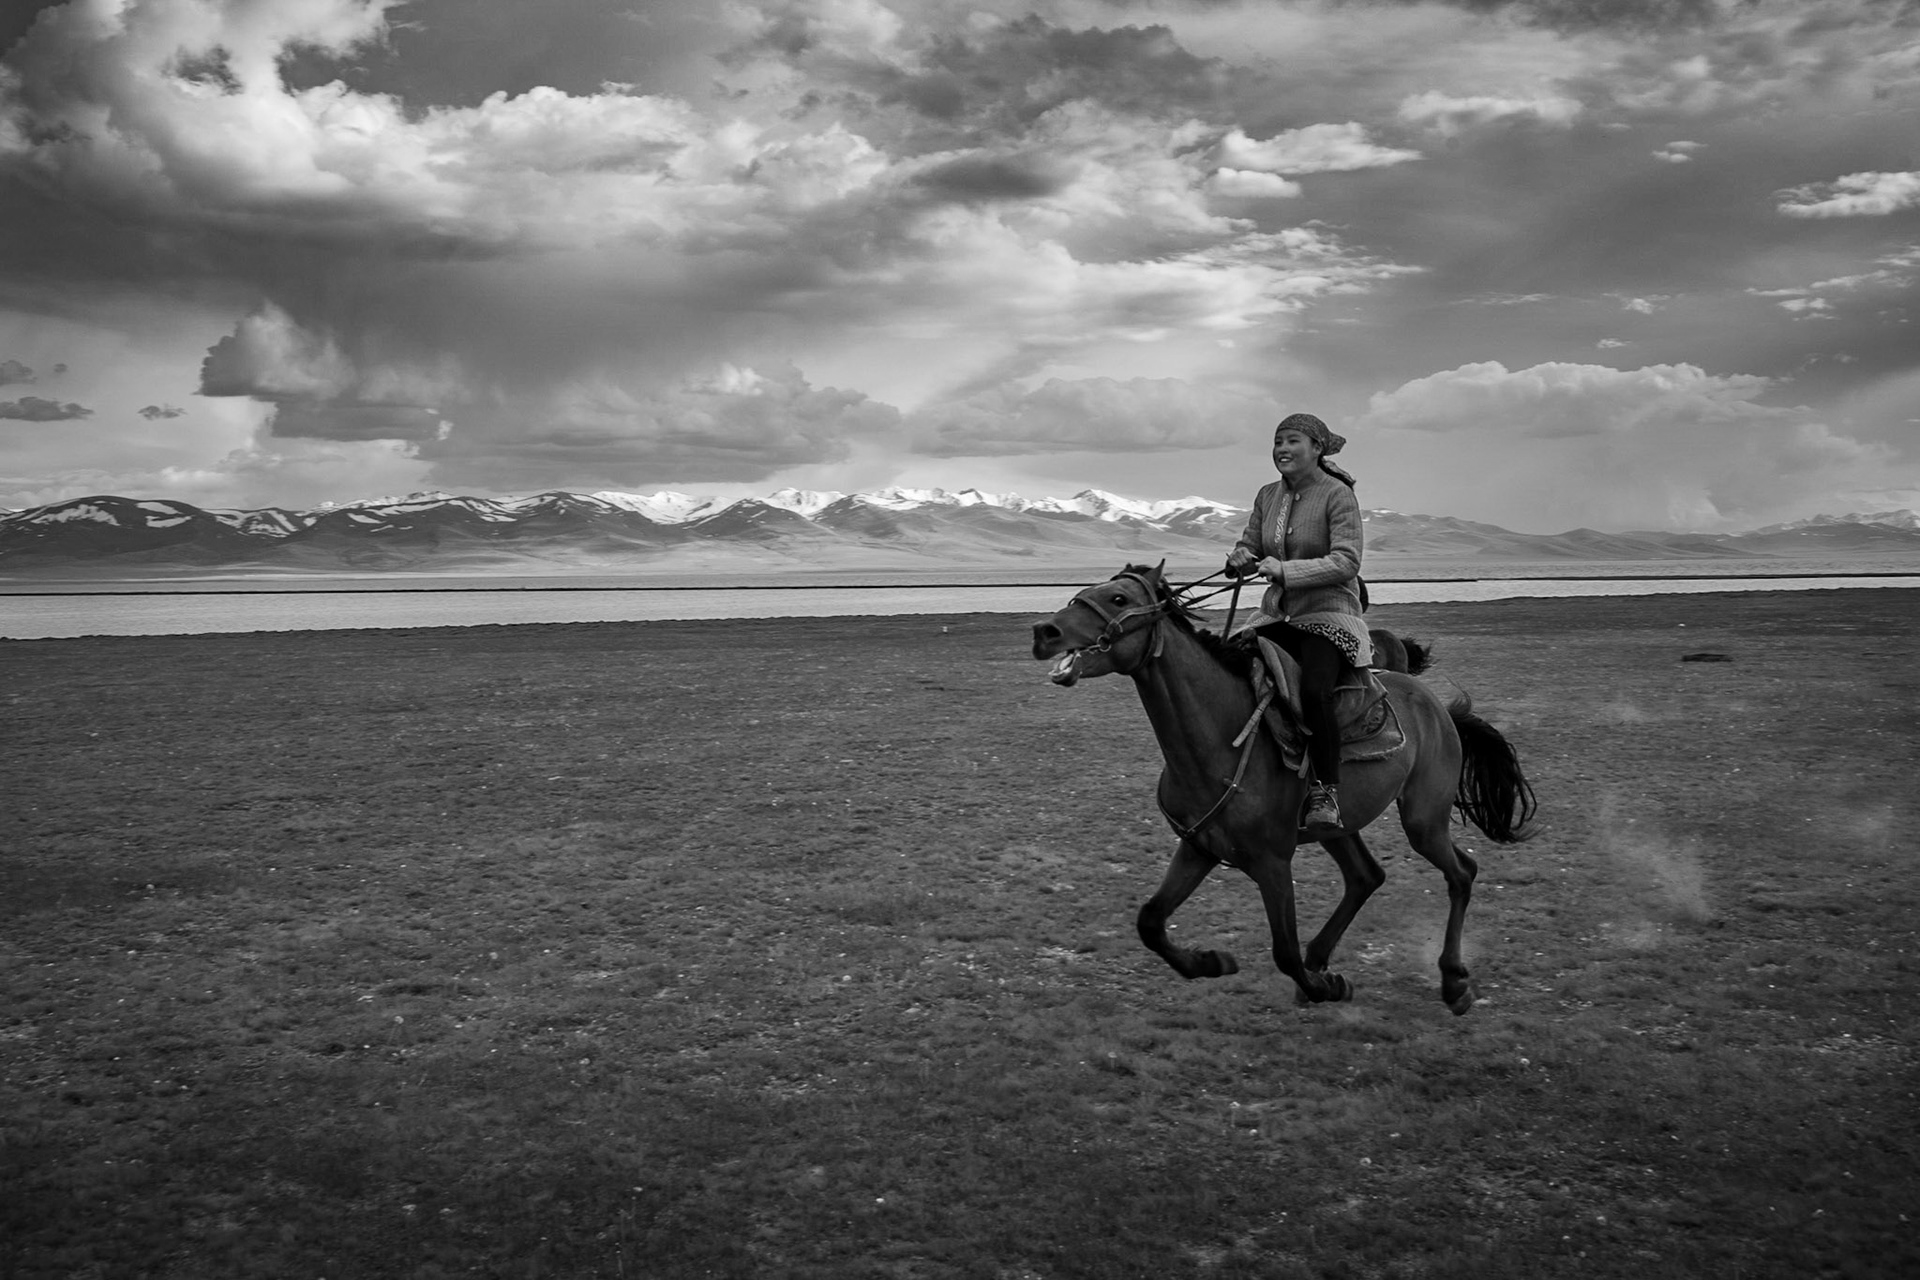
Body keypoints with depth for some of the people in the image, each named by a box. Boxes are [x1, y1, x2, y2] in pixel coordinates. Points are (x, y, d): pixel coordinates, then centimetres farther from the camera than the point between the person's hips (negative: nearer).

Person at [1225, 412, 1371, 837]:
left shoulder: (1338, 495, -9)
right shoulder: (1268, 496, 10)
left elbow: (1346, 562, -17)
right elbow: (1250, 546, 17)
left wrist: (1285, 570, -27)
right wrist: (1241, 559, -8)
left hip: (1329, 616, -6)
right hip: (1276, 615, 6)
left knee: (1314, 690, -31)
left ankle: (1326, 792, -17)